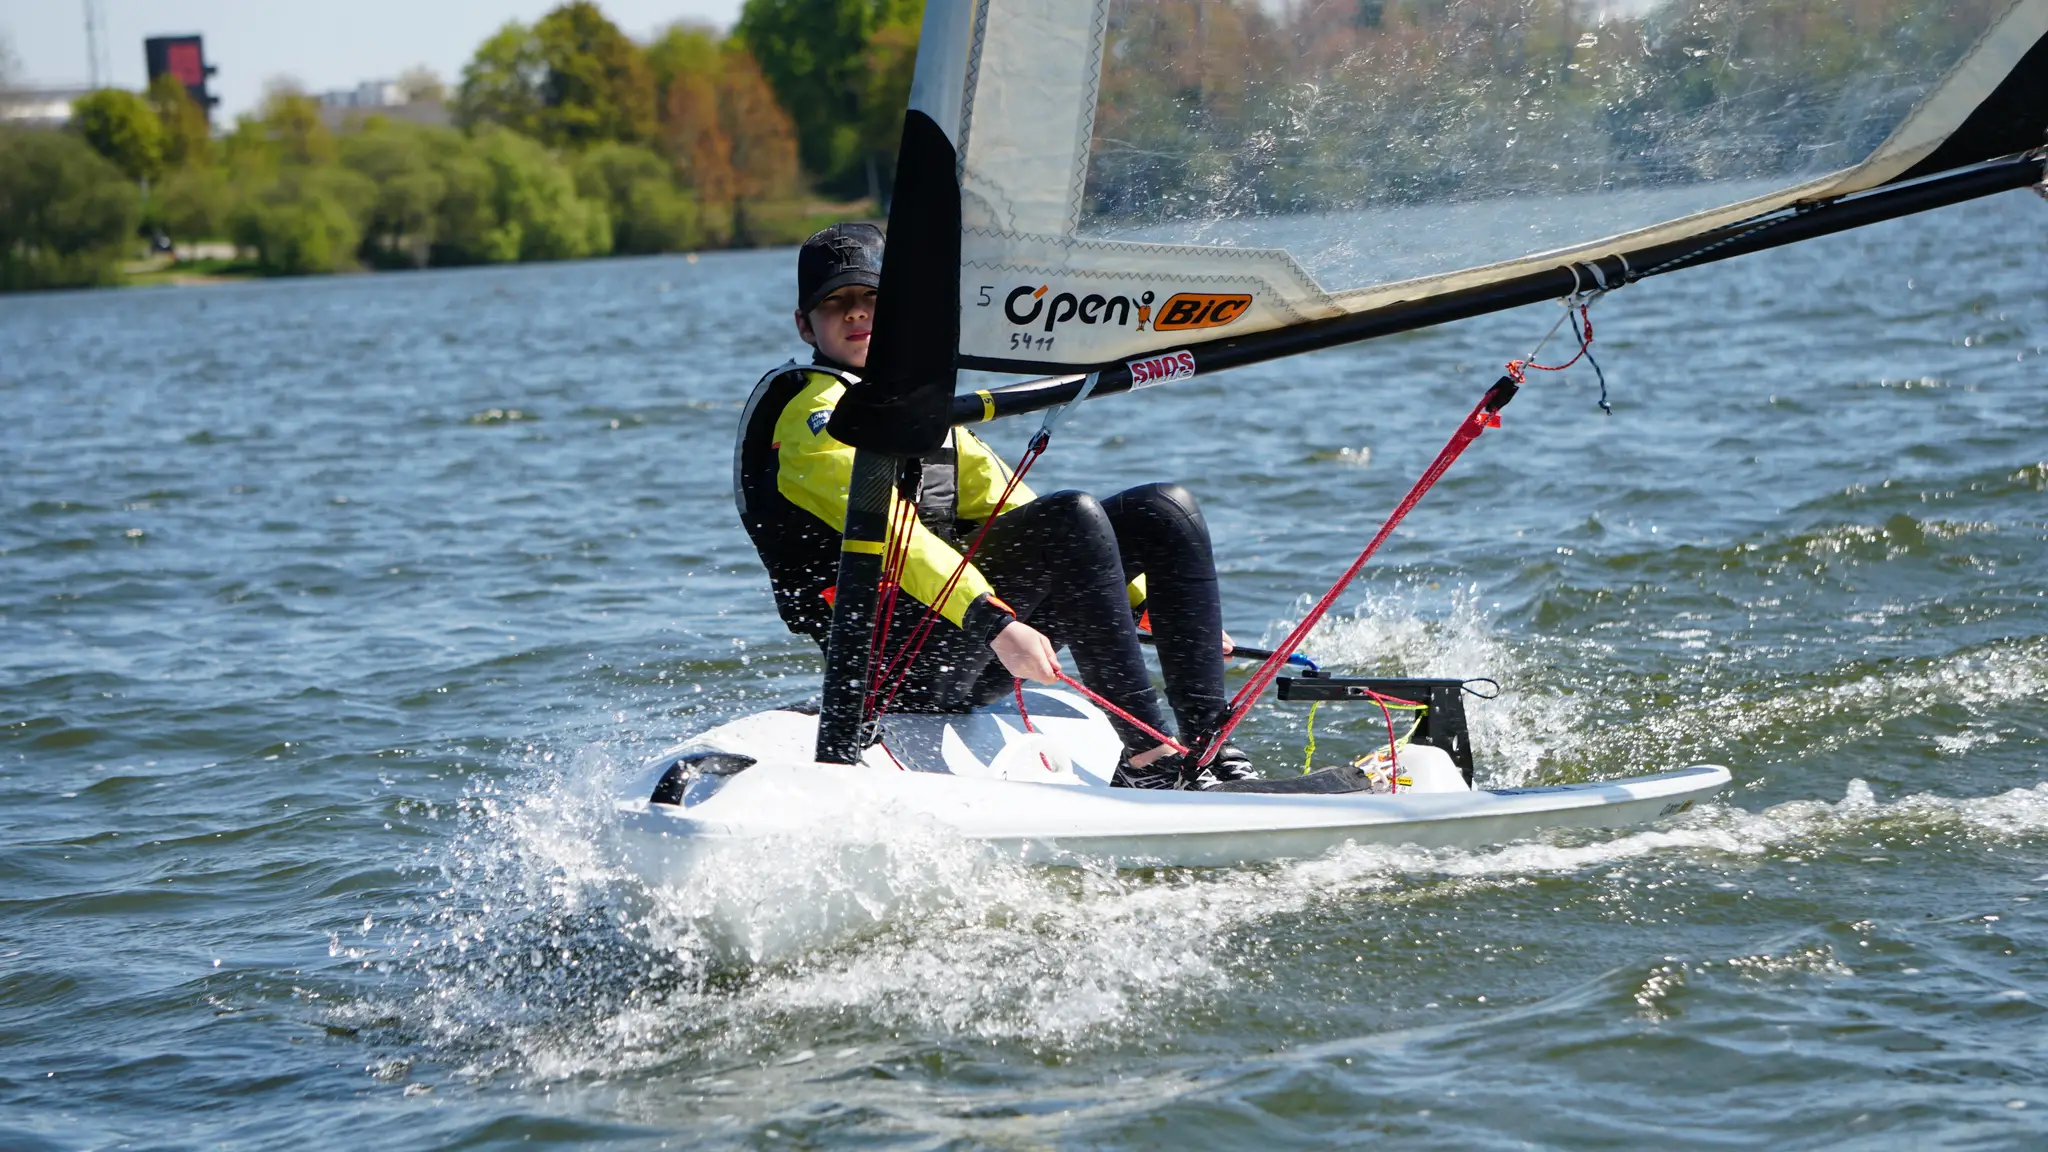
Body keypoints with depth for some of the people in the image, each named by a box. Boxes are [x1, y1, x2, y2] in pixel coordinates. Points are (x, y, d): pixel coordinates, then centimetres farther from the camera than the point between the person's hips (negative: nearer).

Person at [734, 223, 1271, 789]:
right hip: (896, 664, -9)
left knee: (1163, 510, -2)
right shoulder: (812, 408, -4)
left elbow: (1020, 517, 25)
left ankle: (1212, 756, -14)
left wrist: (1155, 605, 18)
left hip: (966, 666, 9)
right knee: (1076, 520, -26)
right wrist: (995, 623, -33)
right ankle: (1144, 757, -27)